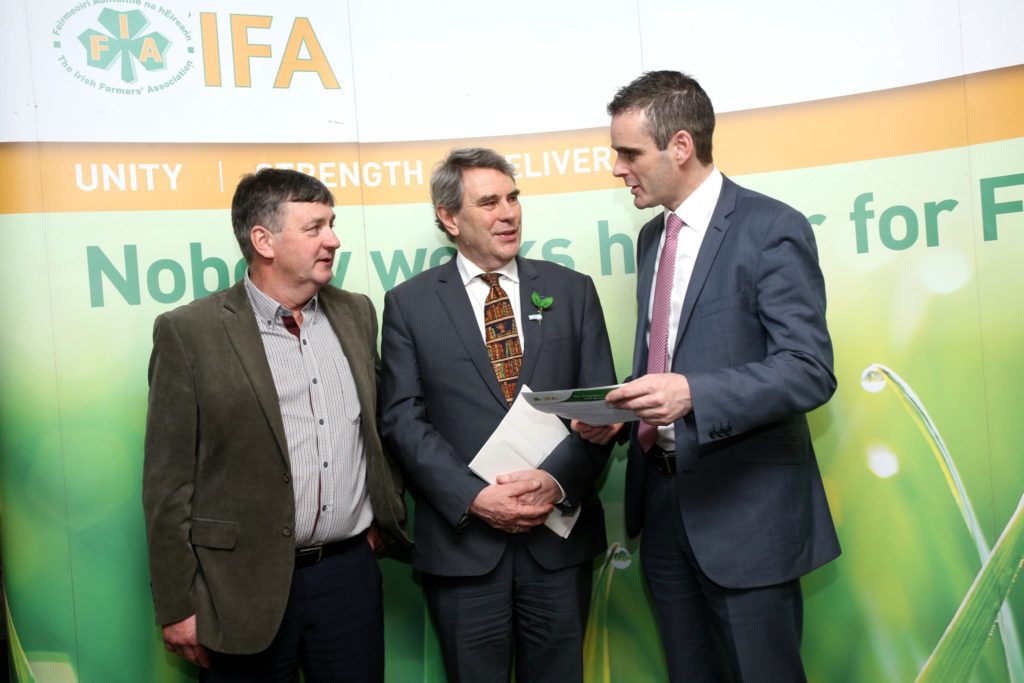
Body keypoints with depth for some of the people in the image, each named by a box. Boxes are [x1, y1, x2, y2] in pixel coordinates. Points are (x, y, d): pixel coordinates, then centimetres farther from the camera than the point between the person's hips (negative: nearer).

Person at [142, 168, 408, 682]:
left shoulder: (356, 313, 6)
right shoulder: (189, 331, -8)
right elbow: (168, 482, -7)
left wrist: (383, 516, 10)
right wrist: (177, 606, -6)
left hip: (351, 570, 4)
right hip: (245, 583, -3)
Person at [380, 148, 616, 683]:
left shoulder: (572, 290, 6)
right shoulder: (409, 304, 1)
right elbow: (403, 419, -5)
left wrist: (557, 480, -15)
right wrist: (474, 497, -15)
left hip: (560, 535, 2)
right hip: (461, 539, -1)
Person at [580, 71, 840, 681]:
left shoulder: (770, 229, -12)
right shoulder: (651, 237, 12)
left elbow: (810, 371, -19)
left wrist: (692, 394, -32)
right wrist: (618, 412, 0)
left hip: (746, 508, -7)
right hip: (662, 501, 7)